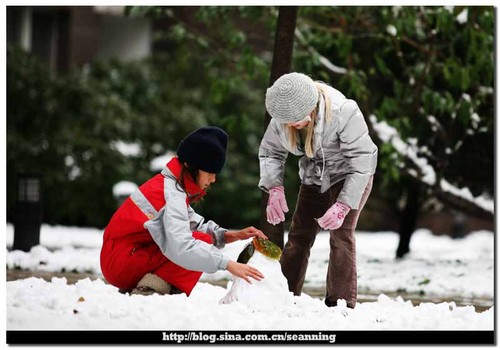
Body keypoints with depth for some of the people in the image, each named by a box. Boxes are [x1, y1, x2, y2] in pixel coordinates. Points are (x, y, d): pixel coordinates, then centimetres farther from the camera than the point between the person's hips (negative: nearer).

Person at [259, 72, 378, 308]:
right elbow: (269, 152, -4)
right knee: (299, 235, 4)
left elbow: (361, 161, -29)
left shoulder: (342, 112, -36)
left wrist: (343, 205, -35)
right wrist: (275, 187, -21)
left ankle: (341, 303, -19)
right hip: (314, 179, 5)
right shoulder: (282, 116, -20)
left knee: (341, 233, -19)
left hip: (350, 176, -5)